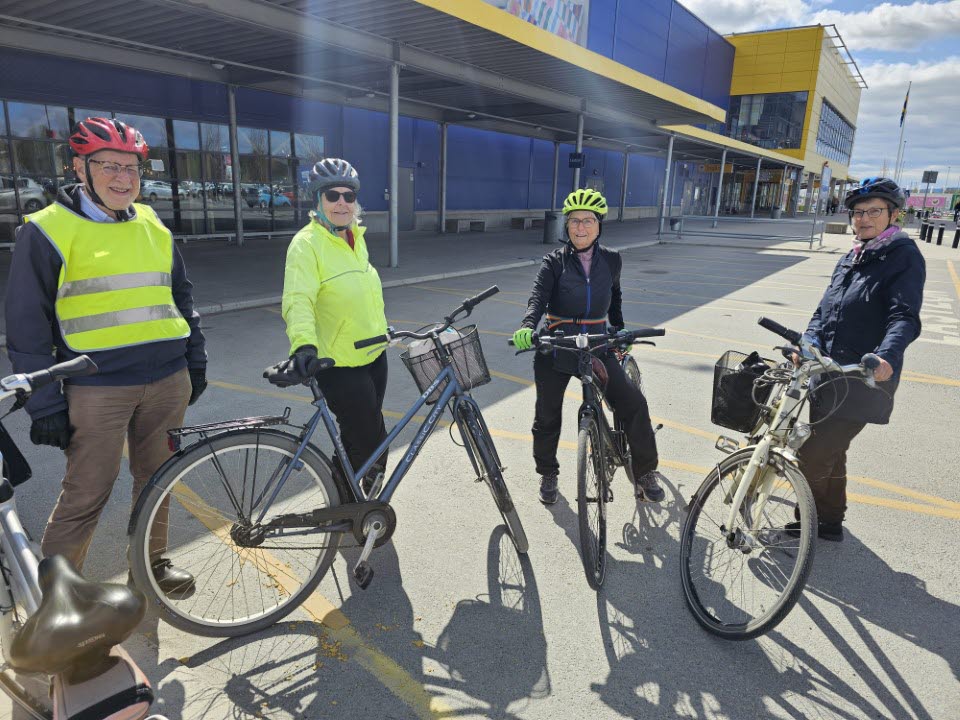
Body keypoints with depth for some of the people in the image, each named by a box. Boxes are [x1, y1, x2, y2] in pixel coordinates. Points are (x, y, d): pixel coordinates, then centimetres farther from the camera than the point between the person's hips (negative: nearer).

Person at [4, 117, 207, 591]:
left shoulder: (154, 228, 12)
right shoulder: (47, 231, -3)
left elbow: (182, 299, 19)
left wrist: (195, 364, 16)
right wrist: (44, 403, -8)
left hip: (168, 380, 5)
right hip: (97, 388, -4)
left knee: (156, 479, 15)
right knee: (85, 497, 1)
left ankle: (152, 562, 33)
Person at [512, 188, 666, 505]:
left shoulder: (611, 260, 4)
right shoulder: (554, 261, -4)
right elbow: (539, 297, -19)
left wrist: (620, 331, 25)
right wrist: (527, 327, -37)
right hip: (555, 349, -1)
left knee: (634, 404, -12)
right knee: (548, 416, 9)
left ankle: (645, 473, 6)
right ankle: (547, 474, 33)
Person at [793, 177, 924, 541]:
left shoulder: (905, 257, -7)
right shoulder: (851, 258, 15)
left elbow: (904, 317, -19)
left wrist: (887, 357, -37)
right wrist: (809, 342, -6)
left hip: (863, 382, -8)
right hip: (827, 376, 8)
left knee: (813, 457, -7)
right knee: (830, 454, 18)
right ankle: (830, 521, 35)